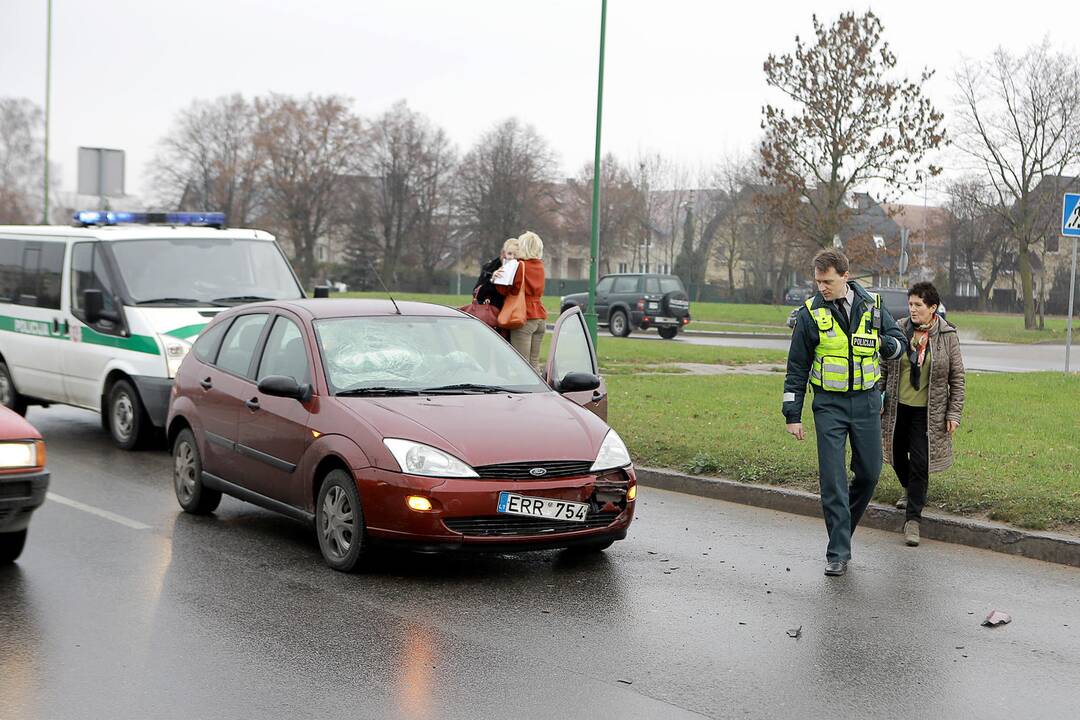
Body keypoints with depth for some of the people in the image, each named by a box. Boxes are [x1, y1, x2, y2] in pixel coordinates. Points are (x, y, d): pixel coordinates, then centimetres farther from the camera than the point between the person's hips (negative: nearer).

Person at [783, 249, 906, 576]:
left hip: (867, 401, 3)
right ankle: (838, 553, -1)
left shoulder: (871, 305, 1)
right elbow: (797, 368, 0)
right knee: (832, 479, -6)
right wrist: (793, 415, -3)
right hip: (829, 404, -2)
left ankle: (843, 523, 33)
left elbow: (900, 343, 11)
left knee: (869, 472, 8)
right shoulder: (811, 313, -4)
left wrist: (880, 343, -13)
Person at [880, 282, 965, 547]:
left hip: (928, 412, -3)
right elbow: (883, 368, 7)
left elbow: (957, 377, -1)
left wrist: (954, 413, -4)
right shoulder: (898, 330, -1)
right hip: (897, 408, 3)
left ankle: (913, 519, -1)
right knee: (898, 457, 15)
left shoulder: (947, 335, -5)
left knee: (920, 463, -8)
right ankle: (910, 491, 46)